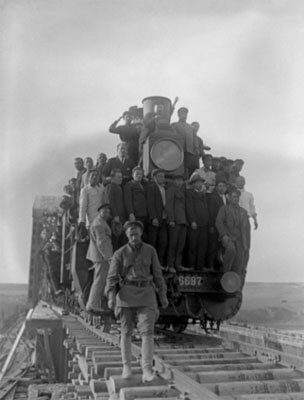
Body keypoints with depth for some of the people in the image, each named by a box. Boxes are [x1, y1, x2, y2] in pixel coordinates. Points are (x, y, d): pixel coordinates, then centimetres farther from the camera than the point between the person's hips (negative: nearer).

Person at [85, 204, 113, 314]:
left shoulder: (99, 222, 16)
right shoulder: (99, 224, -16)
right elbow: (101, 242, -21)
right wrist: (108, 257, -22)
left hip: (98, 256, 11)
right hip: (101, 256, -11)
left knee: (99, 280, 15)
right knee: (100, 280, -8)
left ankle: (101, 304, 23)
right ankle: (92, 305, -6)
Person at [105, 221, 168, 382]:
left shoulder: (150, 250, 4)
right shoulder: (120, 254, -2)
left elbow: (157, 273, 9)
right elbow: (112, 277, -6)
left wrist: (163, 295, 8)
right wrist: (111, 297, -20)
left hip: (146, 293, 1)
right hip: (126, 294, 0)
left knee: (147, 331, -10)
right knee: (126, 331, 7)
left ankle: (147, 370, -11)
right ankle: (127, 366, 23)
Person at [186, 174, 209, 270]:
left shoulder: (203, 193, 22)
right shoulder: (189, 192, 4)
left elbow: (206, 208, 19)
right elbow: (189, 207, -5)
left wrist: (208, 221, 9)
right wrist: (192, 221, -13)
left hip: (204, 223, 5)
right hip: (194, 223, -5)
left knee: (203, 245, 1)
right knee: (193, 245, -2)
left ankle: (200, 265, 6)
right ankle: (191, 265, 4)